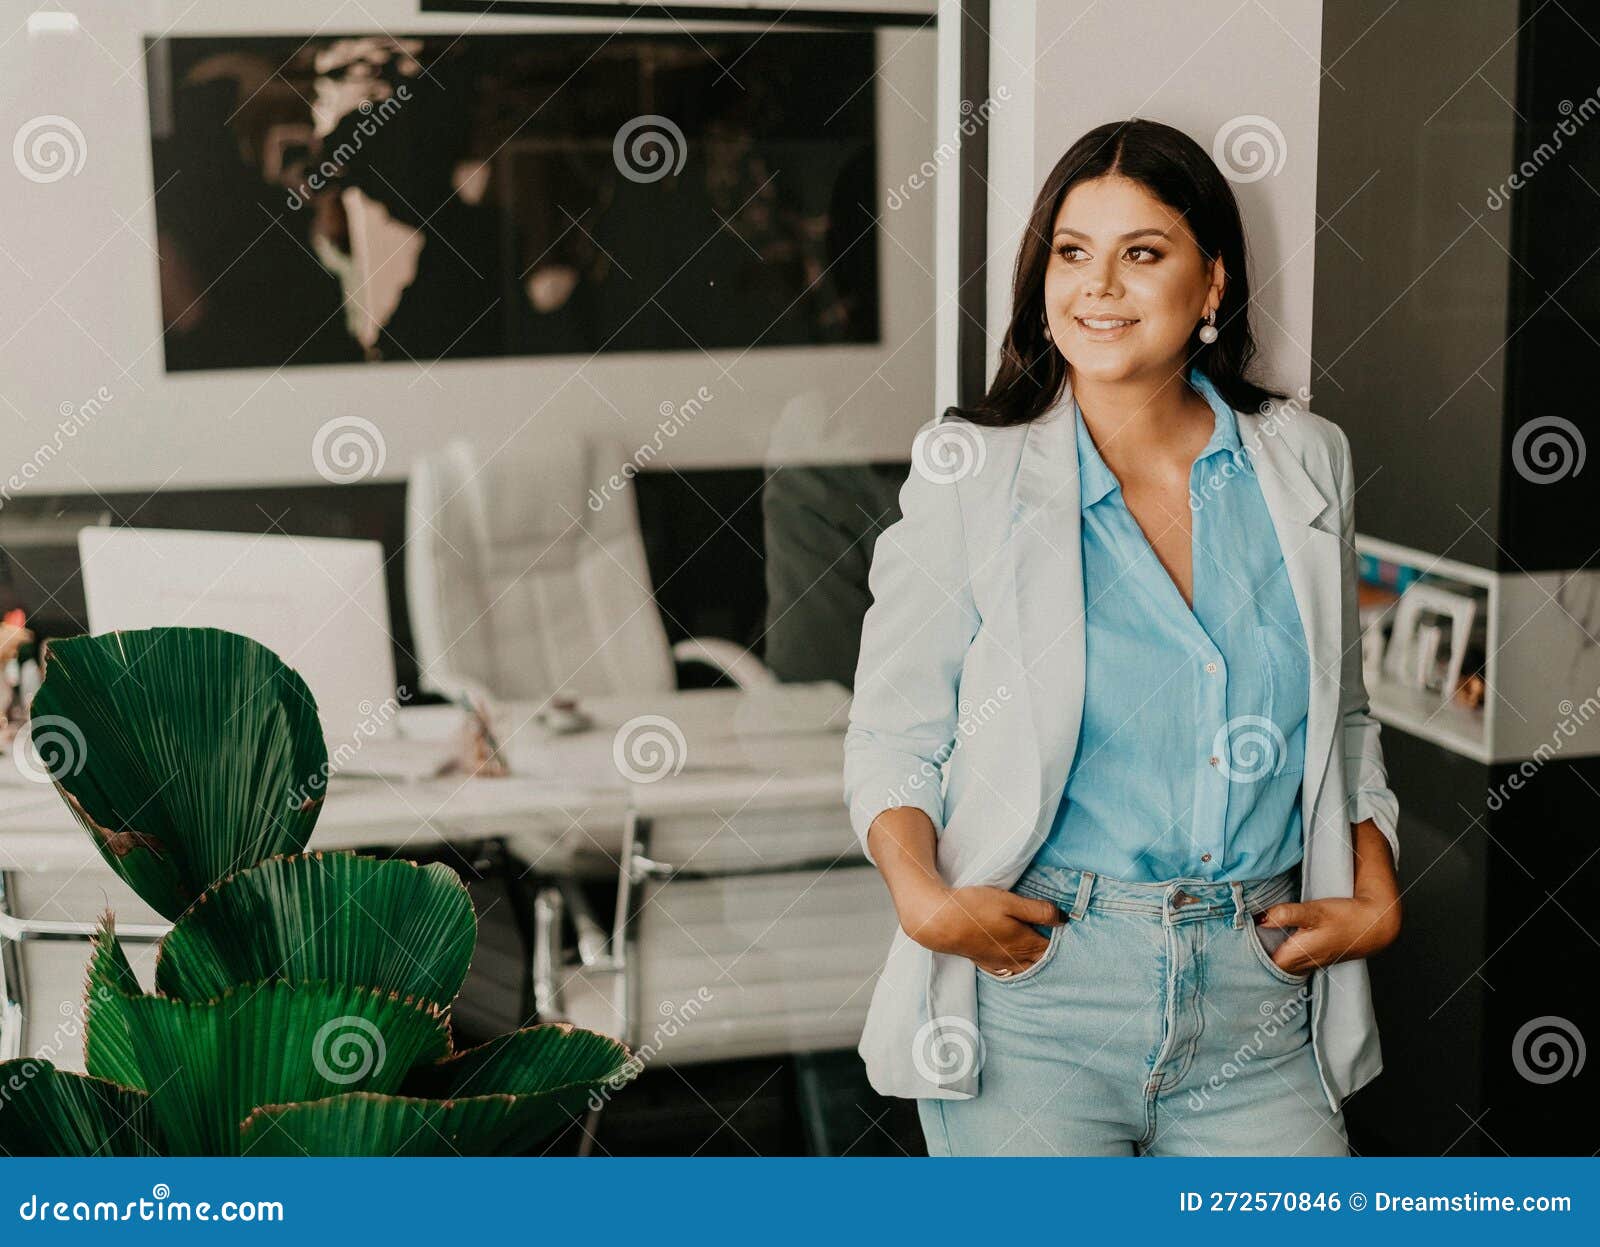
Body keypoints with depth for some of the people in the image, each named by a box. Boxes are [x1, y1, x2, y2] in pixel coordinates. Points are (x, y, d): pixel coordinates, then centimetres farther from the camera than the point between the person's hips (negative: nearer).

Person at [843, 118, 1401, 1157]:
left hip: (1257, 1003, 3)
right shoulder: (971, 475, -1)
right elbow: (893, 734, 0)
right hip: (1035, 990, -2)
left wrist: (1375, 898, 4)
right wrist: (923, 896, -16)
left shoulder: (1303, 465, 7)